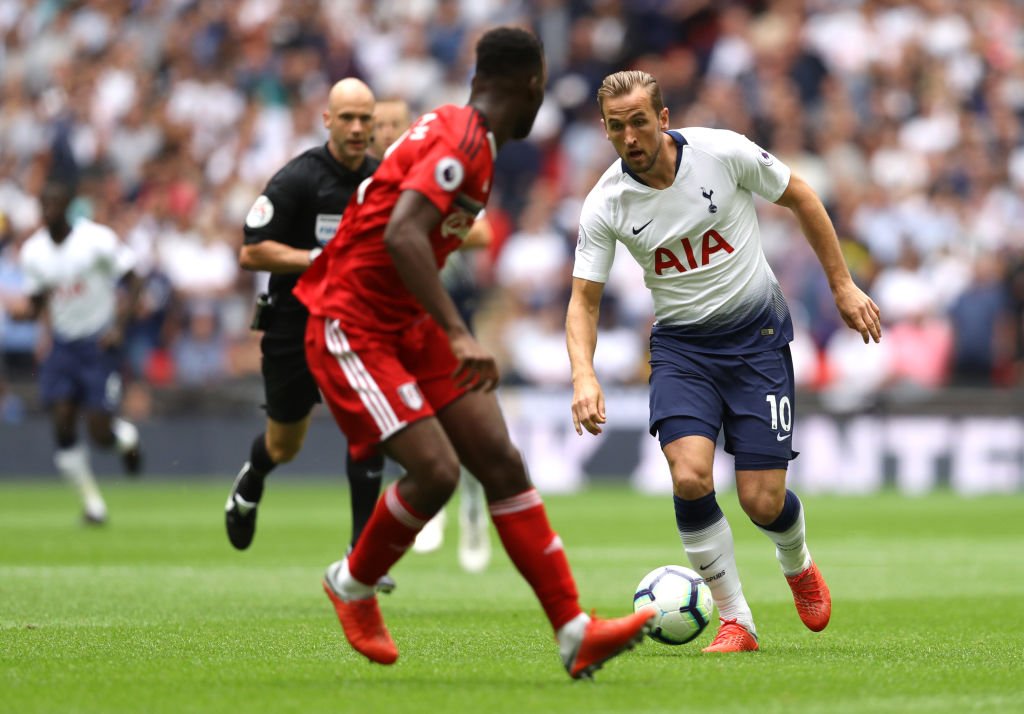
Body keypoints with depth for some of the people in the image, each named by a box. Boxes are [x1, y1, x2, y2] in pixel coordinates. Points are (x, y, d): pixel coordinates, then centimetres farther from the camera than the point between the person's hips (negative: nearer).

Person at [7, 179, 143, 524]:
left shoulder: (97, 240, -14)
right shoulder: (33, 250, 0)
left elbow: (131, 281, -7)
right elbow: (37, 301, 10)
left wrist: (119, 326, -17)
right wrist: (23, 309, -14)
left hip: (99, 343, -4)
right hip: (63, 343, 4)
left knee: (100, 434, -10)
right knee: (62, 424, -9)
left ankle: (127, 437, 29)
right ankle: (92, 501, 7)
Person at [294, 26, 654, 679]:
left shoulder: (454, 130, 10)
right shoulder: (463, 142, -20)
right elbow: (400, 236, -34)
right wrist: (459, 335, -39)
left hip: (408, 328, 10)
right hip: (352, 328, -10)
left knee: (502, 463, -1)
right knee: (436, 471, -20)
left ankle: (575, 633, -5)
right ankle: (353, 586, 8)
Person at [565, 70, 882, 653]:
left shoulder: (725, 152, -15)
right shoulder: (606, 205, -11)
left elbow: (801, 197, 0)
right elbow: (584, 299, -4)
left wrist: (843, 286, 3)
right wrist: (584, 376, -22)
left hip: (757, 334, -1)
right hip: (681, 346, 1)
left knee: (763, 501, -6)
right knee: (690, 478, -23)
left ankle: (798, 565, 32)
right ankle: (736, 622, -6)